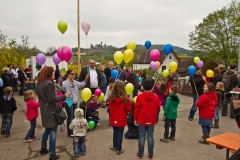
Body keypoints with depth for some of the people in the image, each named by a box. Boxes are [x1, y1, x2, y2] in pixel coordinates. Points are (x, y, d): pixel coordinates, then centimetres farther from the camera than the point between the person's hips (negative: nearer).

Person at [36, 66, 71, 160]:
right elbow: (51, 99, -21)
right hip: (51, 111, -9)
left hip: (44, 111, 9)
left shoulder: (38, 84, 9)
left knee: (47, 130, 25)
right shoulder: (49, 84, -19)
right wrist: (64, 96, -18)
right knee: (53, 132, 0)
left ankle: (43, 148, 37)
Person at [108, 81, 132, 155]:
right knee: (120, 134, 9)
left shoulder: (111, 97, -11)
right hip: (121, 119, -4)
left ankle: (114, 146, 36)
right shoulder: (125, 98, -22)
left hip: (113, 119, 4)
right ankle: (119, 149, 21)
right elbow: (129, 109, -11)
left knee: (115, 132, 21)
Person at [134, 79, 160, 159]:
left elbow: (137, 109, -8)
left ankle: (140, 154, 18)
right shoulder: (155, 97, -6)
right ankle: (150, 154, 21)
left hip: (142, 120, -1)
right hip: (151, 120, 2)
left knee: (142, 137, 7)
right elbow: (158, 107, 5)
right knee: (150, 137, 10)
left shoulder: (140, 96, -11)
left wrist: (135, 119, 2)